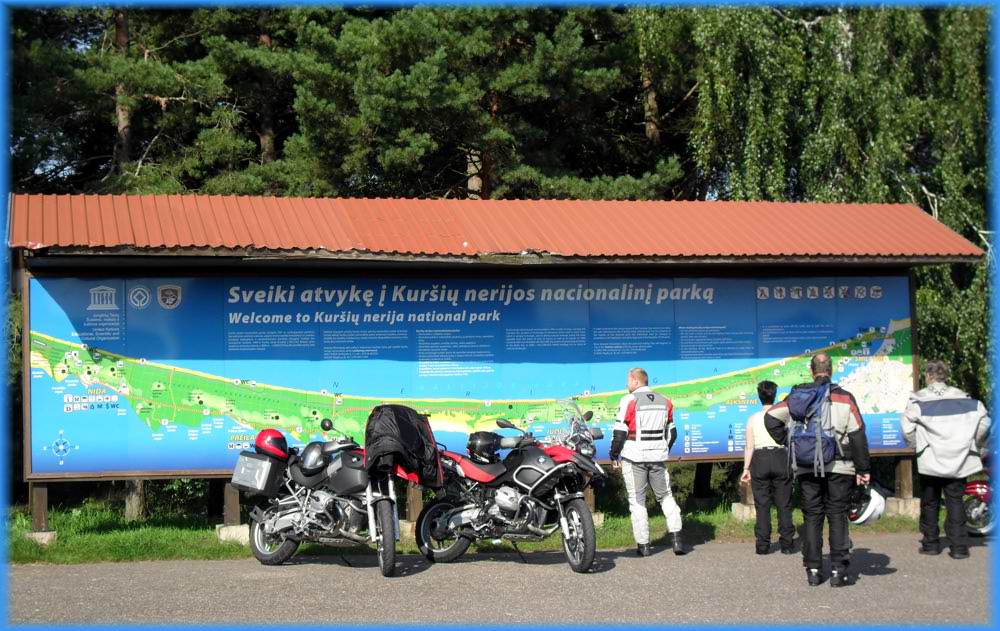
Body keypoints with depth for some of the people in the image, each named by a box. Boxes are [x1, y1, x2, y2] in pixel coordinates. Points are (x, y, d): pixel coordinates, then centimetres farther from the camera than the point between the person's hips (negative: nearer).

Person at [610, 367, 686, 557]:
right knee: (665, 496, 14)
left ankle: (643, 544, 2)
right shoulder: (664, 401, 9)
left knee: (637, 501, 3)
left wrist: (614, 455, 0)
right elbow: (672, 432, 14)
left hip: (634, 458, -4)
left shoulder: (629, 401, -8)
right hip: (658, 458, 4)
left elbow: (620, 432, -10)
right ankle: (677, 538, 2)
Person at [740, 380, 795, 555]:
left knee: (762, 505, 3)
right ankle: (786, 543, 6)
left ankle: (763, 544, 2)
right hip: (780, 459, 0)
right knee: (784, 504, 6)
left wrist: (746, 469, 5)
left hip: (760, 460, 0)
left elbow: (749, 447, -1)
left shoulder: (753, 418, -1)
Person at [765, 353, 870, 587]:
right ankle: (839, 570, -1)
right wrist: (863, 469, 1)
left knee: (812, 517, 8)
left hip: (806, 467, 2)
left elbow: (771, 417, -2)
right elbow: (857, 435, -4)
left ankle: (813, 570, 8)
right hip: (838, 467, -2)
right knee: (837, 516, 3)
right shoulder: (844, 398, -1)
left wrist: (789, 442, 7)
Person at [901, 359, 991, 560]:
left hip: (930, 461, -2)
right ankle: (959, 546, -1)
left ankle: (931, 543, 17)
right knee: (955, 501, 5)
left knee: (929, 502, 12)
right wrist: (975, 445, 12)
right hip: (958, 460, 2)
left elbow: (907, 429, -14)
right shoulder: (963, 398, 3)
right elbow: (984, 422, -1)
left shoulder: (918, 400, -6)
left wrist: (916, 445, 4)